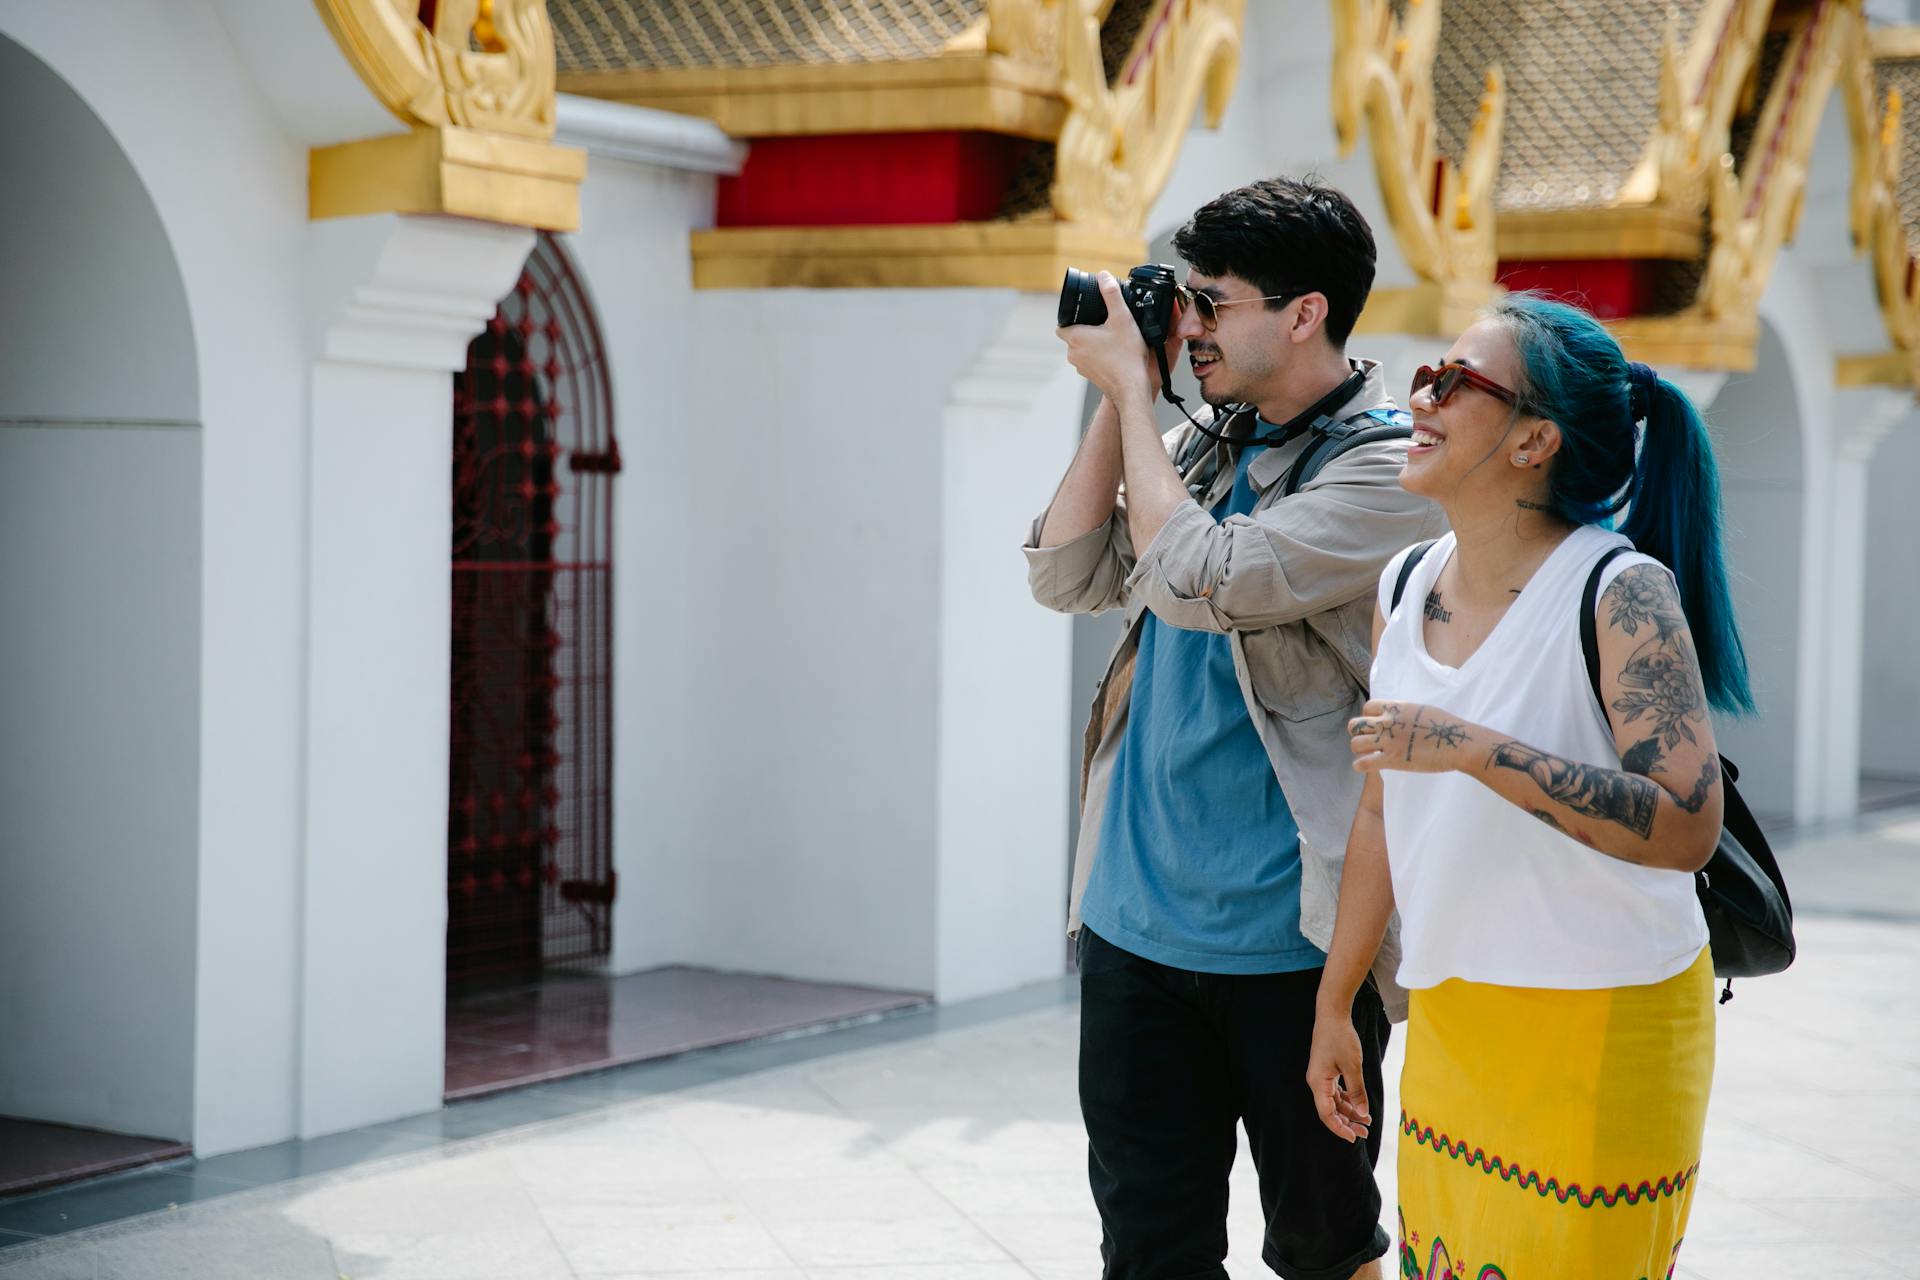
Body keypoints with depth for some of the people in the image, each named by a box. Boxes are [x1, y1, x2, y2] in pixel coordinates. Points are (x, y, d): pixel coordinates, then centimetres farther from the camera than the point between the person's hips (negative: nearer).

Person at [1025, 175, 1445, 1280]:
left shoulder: (1387, 467, -12)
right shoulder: (1205, 448, 12)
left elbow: (1194, 582, -22)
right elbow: (1066, 578, 7)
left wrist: (1131, 384, -12)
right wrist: (1119, 401, 1)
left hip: (1293, 940, -6)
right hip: (1136, 920, 6)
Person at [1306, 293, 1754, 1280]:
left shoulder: (1623, 594, -16)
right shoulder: (1404, 590, 4)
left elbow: (1687, 829, -25)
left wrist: (1474, 749, -29)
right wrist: (1335, 1004, 16)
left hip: (1602, 1024, -6)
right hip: (1447, 1015, 6)